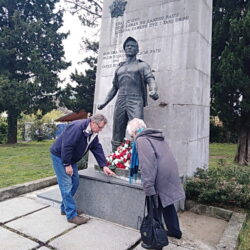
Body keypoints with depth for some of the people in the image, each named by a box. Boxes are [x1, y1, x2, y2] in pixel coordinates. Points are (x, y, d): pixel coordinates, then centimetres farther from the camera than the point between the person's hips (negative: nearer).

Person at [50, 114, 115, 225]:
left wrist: (104, 166, -7)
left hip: (71, 158, 9)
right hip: (59, 156, -9)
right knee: (66, 185, -8)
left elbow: (97, 149, 0)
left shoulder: (93, 133, -1)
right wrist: (67, 165, -24)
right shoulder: (77, 128, -30)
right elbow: (66, 146, -31)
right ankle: (72, 215, 0)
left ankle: (65, 208, 26)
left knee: (75, 183, 9)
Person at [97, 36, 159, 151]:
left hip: (135, 102, -4)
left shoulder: (142, 65, 13)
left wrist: (153, 91, -25)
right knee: (117, 136, 4)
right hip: (120, 102, 5)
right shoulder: (119, 68, 26)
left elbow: (150, 80, -2)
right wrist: (104, 102, 19)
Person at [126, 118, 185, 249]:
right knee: (167, 203, 24)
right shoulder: (157, 137, 16)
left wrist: (148, 188, -22)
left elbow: (147, 165, -21)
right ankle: (175, 231, 42)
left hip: (160, 178, -9)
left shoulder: (141, 140, -10)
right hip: (171, 174, 9)